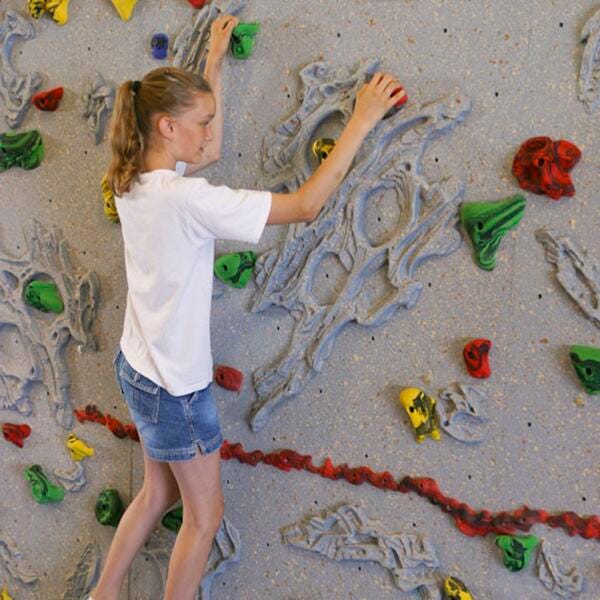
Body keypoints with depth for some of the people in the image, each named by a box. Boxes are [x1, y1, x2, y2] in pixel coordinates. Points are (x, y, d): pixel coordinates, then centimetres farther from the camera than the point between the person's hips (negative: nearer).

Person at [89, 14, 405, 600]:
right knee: (204, 514, 13)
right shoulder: (186, 198, -29)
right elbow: (306, 204, -28)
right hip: (174, 385, -9)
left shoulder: (133, 179, -4)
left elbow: (209, 150, 14)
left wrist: (213, 61, 19)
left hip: (136, 366, 9)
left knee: (158, 491, 27)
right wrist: (361, 120, -22)